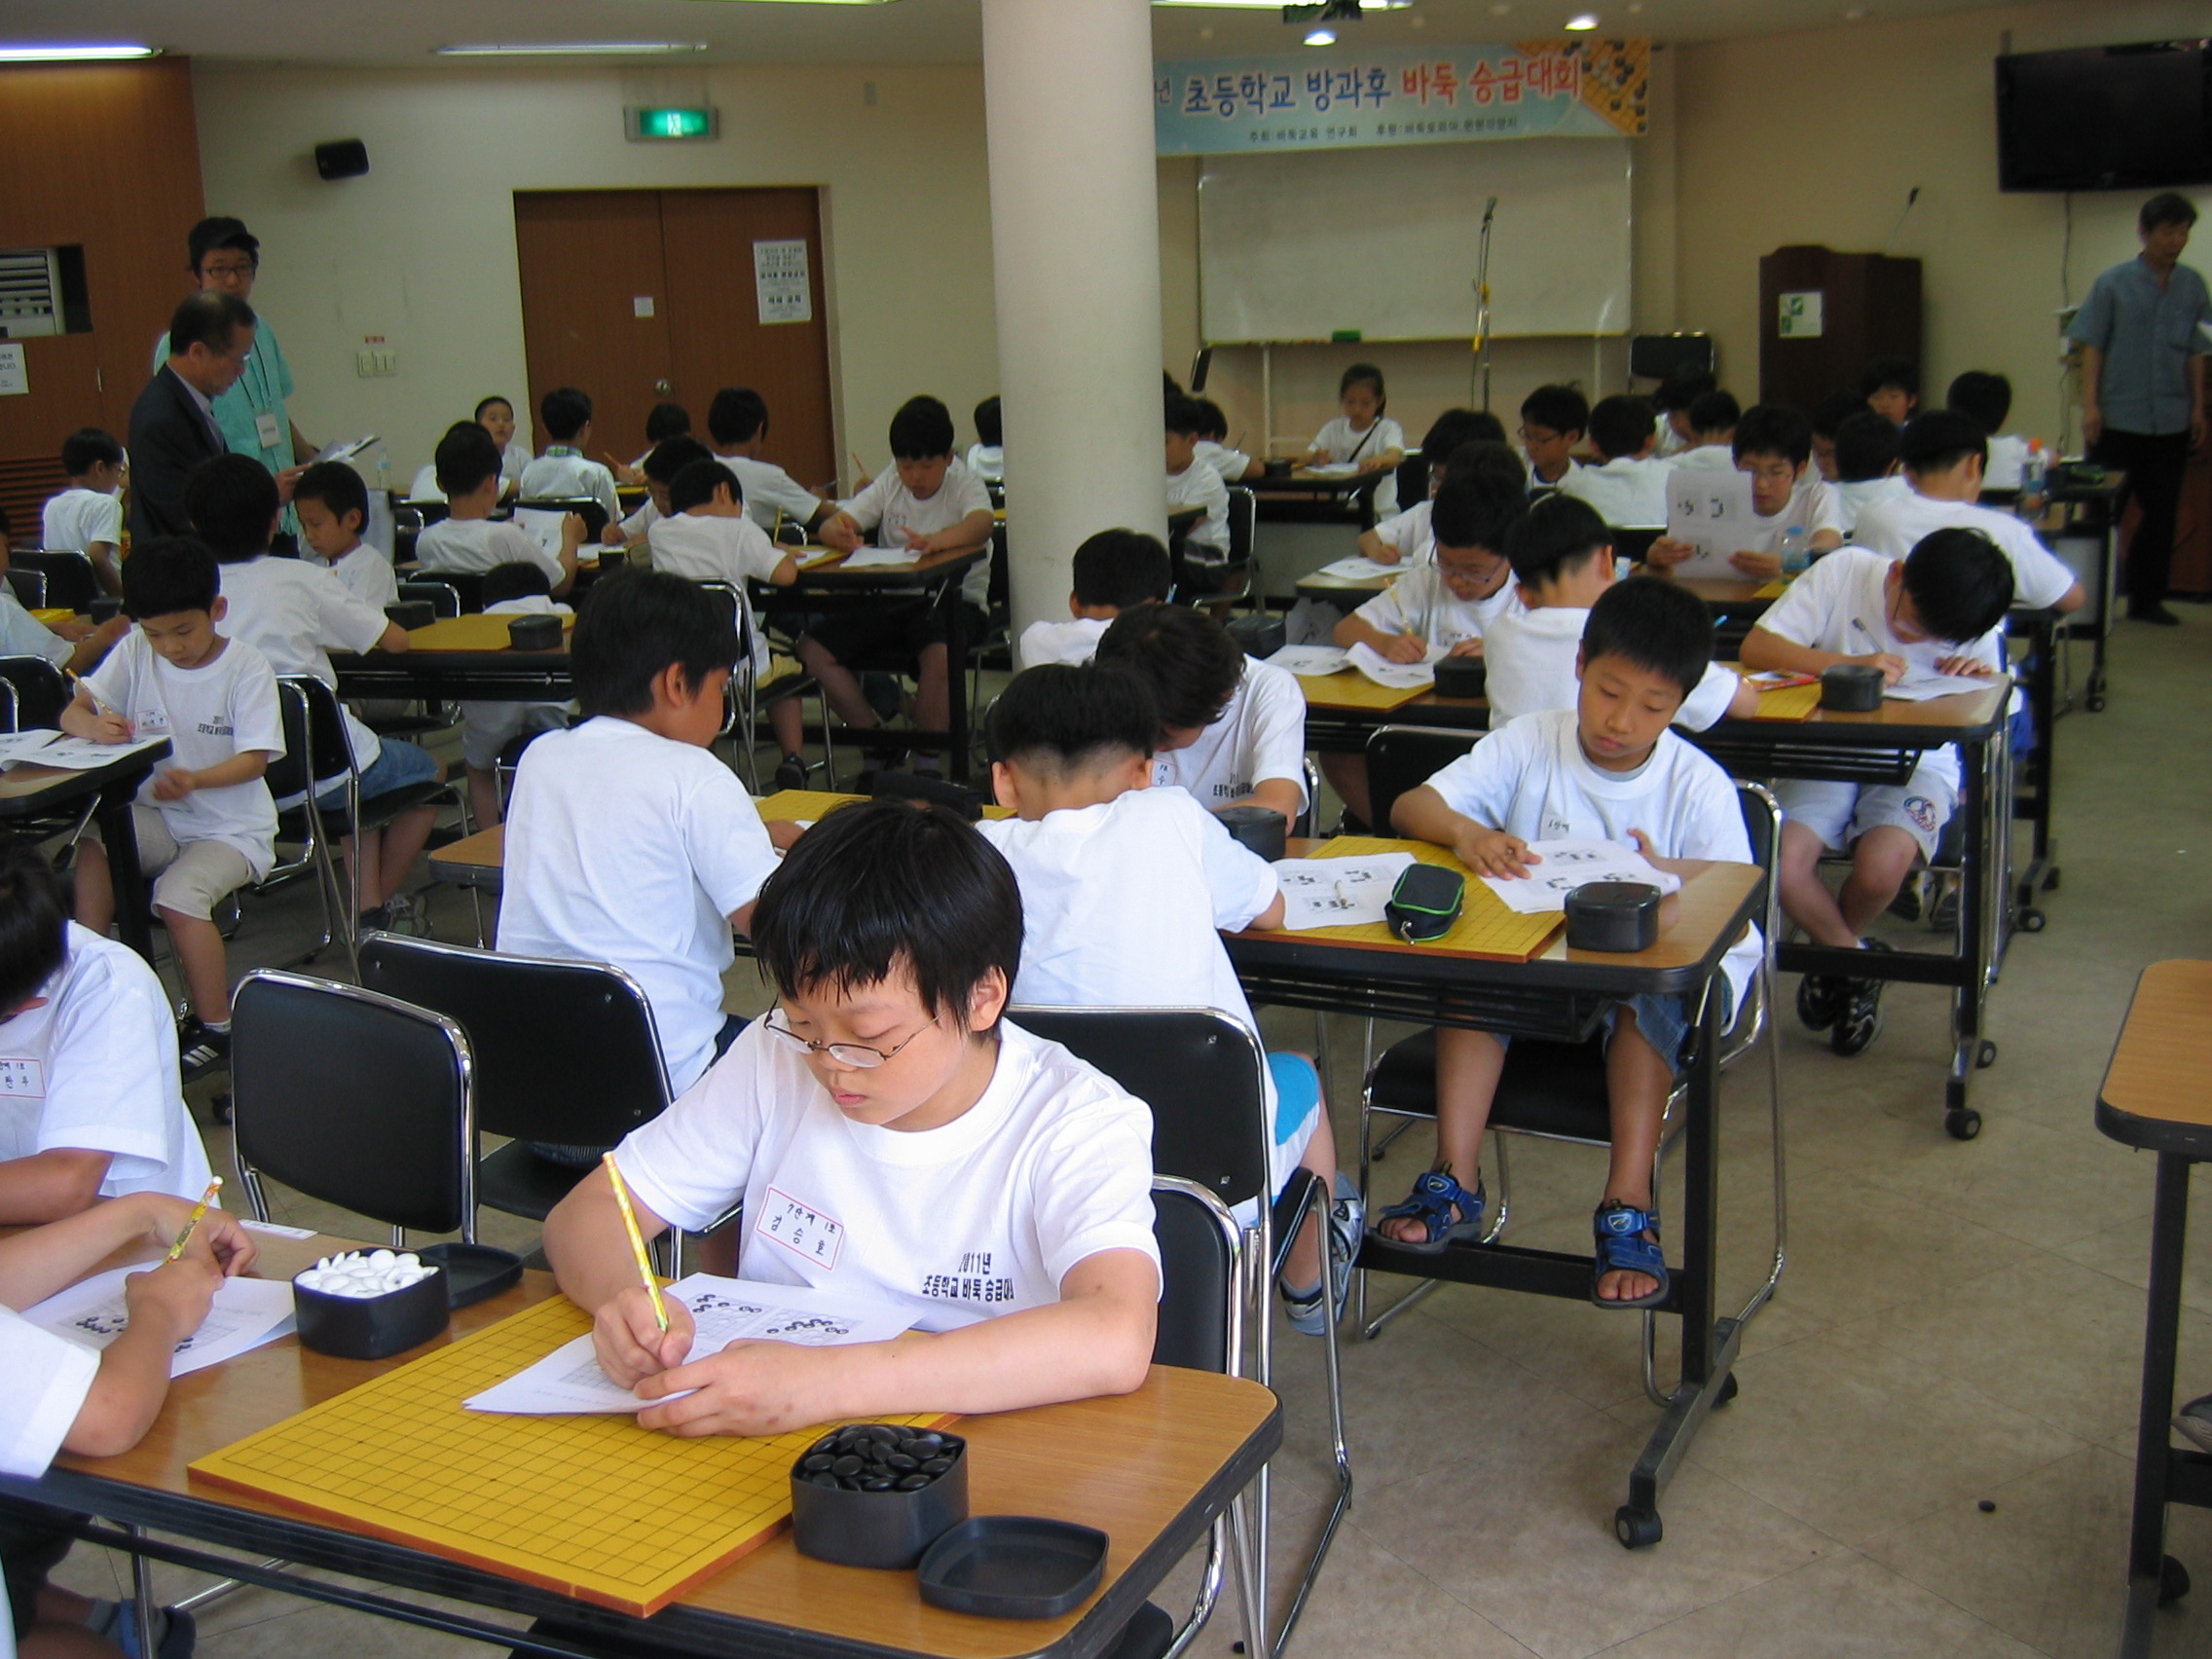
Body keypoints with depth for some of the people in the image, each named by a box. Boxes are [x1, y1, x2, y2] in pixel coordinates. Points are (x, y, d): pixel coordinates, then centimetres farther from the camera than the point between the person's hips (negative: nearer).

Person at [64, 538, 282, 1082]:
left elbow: (255, 759, -15)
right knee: (93, 843, -25)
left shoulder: (247, 667, -10)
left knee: (178, 895, -28)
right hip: (158, 818, 4)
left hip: (232, 827, -4)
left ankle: (216, 1027, -10)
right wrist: (95, 725, -26)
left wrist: (195, 781, -35)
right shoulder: (136, 652, 1)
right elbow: (71, 713, -1)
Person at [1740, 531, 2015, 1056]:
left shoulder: (1977, 633, -6)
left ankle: (1832, 952, 9)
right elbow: (1756, 646, -18)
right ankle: (1855, 958, 8)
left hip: (1918, 762, 0)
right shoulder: (1845, 572, -11)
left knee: (1881, 868, -30)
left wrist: (1985, 686, -18)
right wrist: (1851, 665, -31)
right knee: (1781, 866, -26)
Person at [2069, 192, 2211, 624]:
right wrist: (2090, 404, -9)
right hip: (2119, 416, -3)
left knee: (2161, 511, 7)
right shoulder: (2113, 283, -2)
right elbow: (2092, 346, -2)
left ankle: (2147, 598, 17)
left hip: (2171, 421, 3)